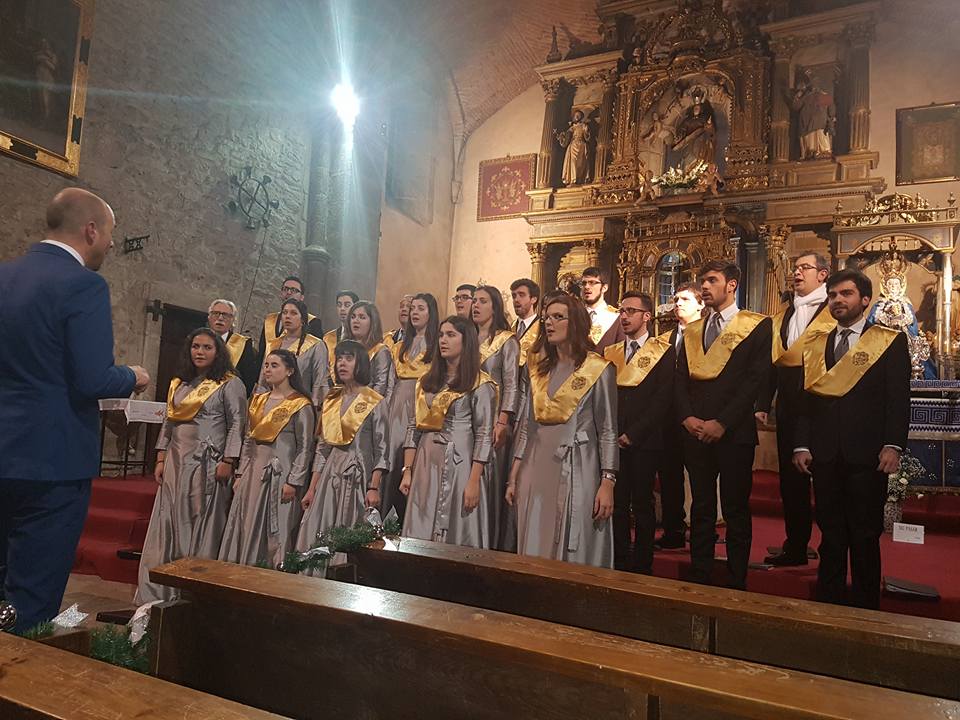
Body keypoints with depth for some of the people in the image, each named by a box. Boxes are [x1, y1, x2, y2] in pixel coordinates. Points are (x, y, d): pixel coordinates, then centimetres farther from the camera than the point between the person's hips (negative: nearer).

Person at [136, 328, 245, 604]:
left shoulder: (230, 384, -3)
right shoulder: (179, 383, 15)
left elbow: (237, 424, -8)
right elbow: (168, 423, 17)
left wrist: (228, 462, -14)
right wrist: (161, 459, 11)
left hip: (209, 464, -6)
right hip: (176, 463, 6)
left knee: (202, 527, -1)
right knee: (167, 525, 6)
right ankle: (157, 593, 15)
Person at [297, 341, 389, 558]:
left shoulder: (375, 402, -2)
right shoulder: (331, 401, 14)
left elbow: (381, 450, -7)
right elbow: (322, 449, 15)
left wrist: (374, 488, -16)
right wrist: (312, 489, 10)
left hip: (359, 476, -5)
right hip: (330, 475, 5)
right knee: (317, 539, 1)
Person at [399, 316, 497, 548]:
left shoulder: (480, 385, -4)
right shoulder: (427, 382, 12)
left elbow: (484, 436, -9)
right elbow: (413, 428, 10)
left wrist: (473, 482, -14)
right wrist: (407, 471, 3)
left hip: (459, 466, -5)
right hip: (425, 465, 5)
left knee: (457, 536, 2)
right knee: (420, 539, 8)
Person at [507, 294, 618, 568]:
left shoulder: (599, 370, -2)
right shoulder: (538, 368, 12)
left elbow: (607, 431, -3)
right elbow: (526, 425, 13)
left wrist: (607, 483, -11)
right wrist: (514, 477, 10)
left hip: (576, 470, -4)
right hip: (536, 468, 5)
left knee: (574, 554, 1)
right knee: (535, 553, 9)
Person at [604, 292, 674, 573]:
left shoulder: (663, 352, 0)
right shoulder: (609, 352, 14)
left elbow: (663, 399, -7)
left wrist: (633, 434, -11)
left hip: (644, 441, -3)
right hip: (613, 440, 4)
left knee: (642, 503, 4)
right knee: (616, 502, 6)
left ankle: (642, 565, 15)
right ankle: (619, 562, 17)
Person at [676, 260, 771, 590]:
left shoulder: (757, 326, -1)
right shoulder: (692, 331, 14)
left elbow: (755, 379, -10)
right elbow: (681, 379, 10)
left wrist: (722, 423, -14)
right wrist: (687, 418, -6)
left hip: (735, 433, -4)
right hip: (695, 432, 5)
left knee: (736, 510, 5)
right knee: (701, 508, 11)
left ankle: (737, 584, 17)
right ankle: (699, 579, 21)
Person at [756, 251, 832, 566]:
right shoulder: (782, 316, 15)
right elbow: (771, 362, 13)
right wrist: (762, 404, 6)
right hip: (788, 405, 6)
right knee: (791, 475, 11)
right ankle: (795, 546, 23)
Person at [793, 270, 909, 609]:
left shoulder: (890, 341, 3)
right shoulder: (815, 344, 12)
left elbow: (898, 399, -3)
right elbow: (806, 399, 10)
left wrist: (893, 445, -13)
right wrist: (801, 445, 2)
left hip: (867, 454, -3)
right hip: (824, 454, 3)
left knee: (865, 535, 5)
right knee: (830, 533, 10)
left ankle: (865, 607, 19)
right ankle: (828, 603, 20)